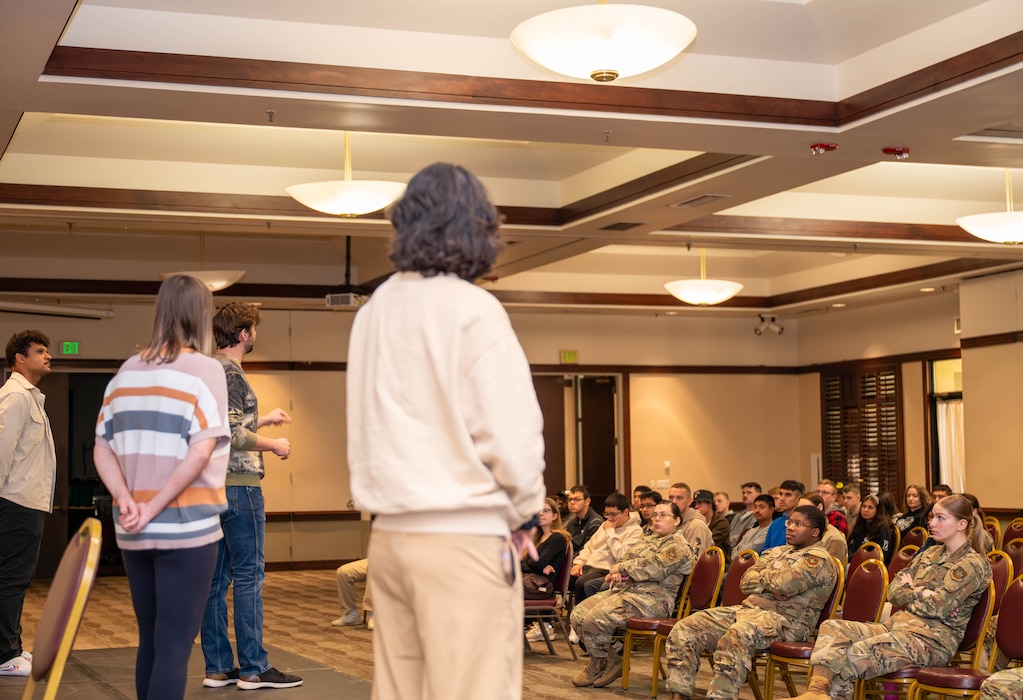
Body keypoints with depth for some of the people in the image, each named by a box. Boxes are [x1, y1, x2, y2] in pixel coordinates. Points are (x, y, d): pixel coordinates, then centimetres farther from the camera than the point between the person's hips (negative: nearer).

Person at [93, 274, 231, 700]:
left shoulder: (126, 371, 10)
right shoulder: (204, 369, -6)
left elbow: (101, 449, 7)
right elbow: (200, 451, -17)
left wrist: (125, 500, -4)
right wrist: (155, 507, -13)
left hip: (133, 533, 6)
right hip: (186, 528, -5)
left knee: (150, 642, 16)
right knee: (173, 647, -2)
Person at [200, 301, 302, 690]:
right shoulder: (230, 373, -13)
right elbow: (233, 435, -20)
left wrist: (264, 419, 31)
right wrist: (273, 445, -7)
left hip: (212, 485, 9)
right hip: (238, 485, -9)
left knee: (216, 578, 8)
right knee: (248, 576, -5)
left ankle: (217, 668, 12)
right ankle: (253, 669, -1)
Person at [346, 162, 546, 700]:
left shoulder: (373, 311, 7)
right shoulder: (472, 309, -11)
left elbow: (365, 425, 9)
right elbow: (510, 433, -13)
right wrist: (524, 511, 4)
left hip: (390, 534, 6)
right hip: (463, 537, -6)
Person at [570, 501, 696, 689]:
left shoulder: (677, 545, -5)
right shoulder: (650, 540, 26)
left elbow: (655, 569, -19)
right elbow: (626, 559, 24)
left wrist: (621, 567, -9)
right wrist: (617, 572, -1)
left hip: (651, 598, -10)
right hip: (624, 589, 10)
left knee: (595, 619, -26)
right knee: (578, 615, -7)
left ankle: (597, 667, -1)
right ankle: (612, 661, 2)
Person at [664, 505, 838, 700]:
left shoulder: (819, 560, -2)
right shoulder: (777, 552, 24)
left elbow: (784, 585, -16)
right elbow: (746, 583, 13)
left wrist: (763, 577, 5)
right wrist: (773, 580, -4)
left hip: (784, 620, -8)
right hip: (748, 608, 8)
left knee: (737, 636, -41)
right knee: (685, 628, -9)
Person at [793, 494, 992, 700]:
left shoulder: (973, 564, -4)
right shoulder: (931, 554, 20)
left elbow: (937, 606, -14)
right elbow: (893, 592, 14)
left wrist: (911, 591, 4)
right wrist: (921, 594, -4)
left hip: (933, 639, -8)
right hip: (898, 623, 8)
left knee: (855, 654, -31)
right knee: (832, 627, -17)